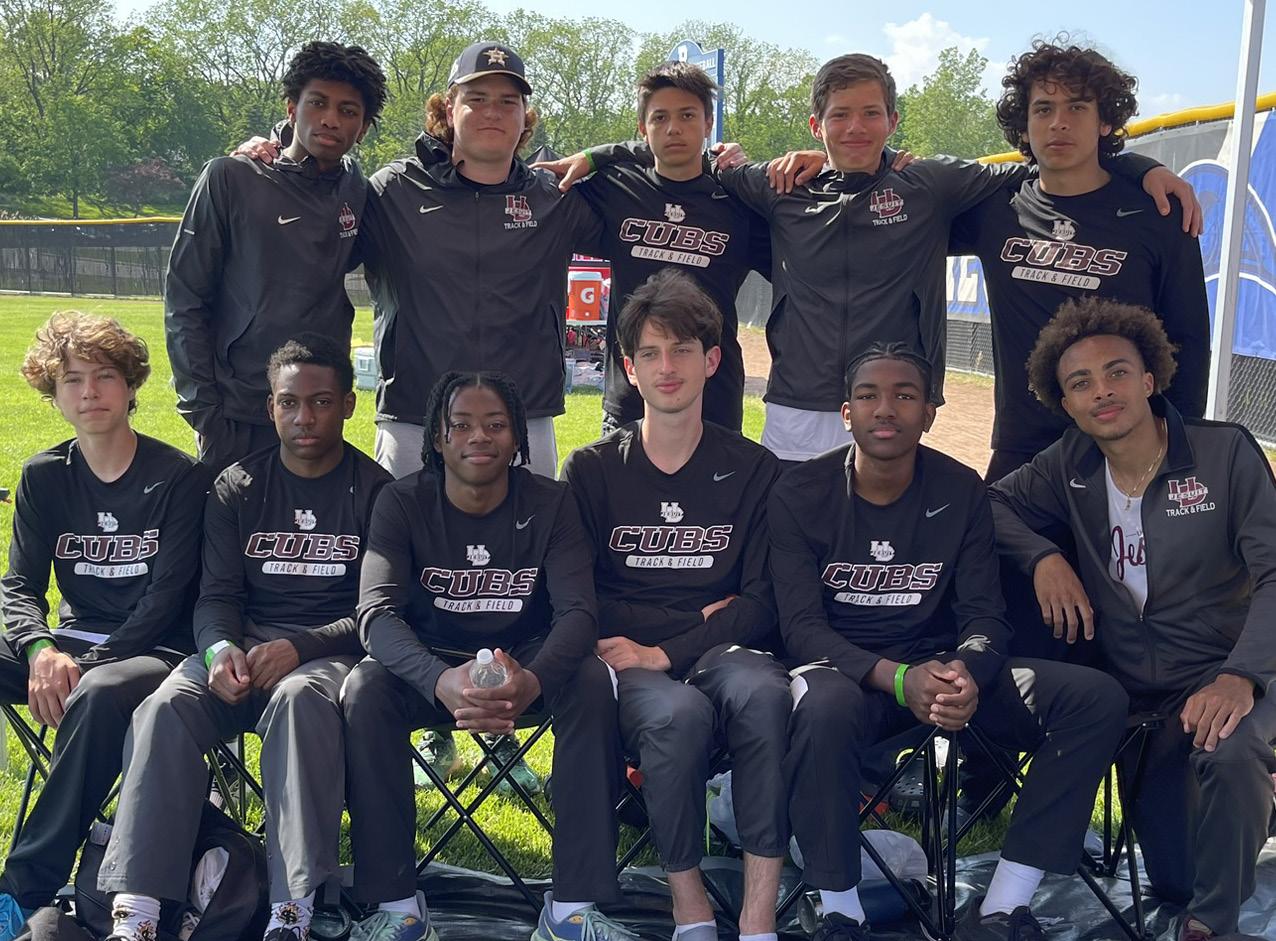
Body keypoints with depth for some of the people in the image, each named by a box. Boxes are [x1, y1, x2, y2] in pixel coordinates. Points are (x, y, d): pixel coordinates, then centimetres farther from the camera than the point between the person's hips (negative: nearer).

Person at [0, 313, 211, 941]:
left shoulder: (179, 477, -5)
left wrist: (87, 666, -23)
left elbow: (166, 595, -11)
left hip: (156, 650, -5)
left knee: (100, 694, -38)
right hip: (71, 641, 5)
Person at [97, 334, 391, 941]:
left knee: (299, 698, -38)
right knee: (166, 708, -28)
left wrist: (300, 647, -19)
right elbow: (217, 594, 9)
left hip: (330, 651, -3)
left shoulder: (375, 492, 3)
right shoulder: (237, 488, 13)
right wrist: (220, 649, -15)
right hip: (243, 646, 3)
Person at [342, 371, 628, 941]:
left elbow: (577, 610, -19)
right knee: (364, 690, -31)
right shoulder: (402, 503, -10)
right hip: (426, 662, 0)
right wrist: (441, 682, -45)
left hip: (526, 660, 0)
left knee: (591, 683, -30)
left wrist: (532, 681, -43)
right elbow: (376, 611, -23)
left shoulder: (549, 504, -8)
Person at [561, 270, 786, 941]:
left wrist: (664, 652, -14)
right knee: (679, 711, -35)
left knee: (762, 690, -34)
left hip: (719, 650, 1)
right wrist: (698, 617, -5)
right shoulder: (591, 470, 8)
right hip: (627, 661, -1)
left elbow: (761, 604, 0)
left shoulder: (754, 470, 8)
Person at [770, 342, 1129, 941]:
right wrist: (899, 679, -31)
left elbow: (984, 614, -1)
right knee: (825, 710, -41)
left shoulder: (961, 491, 2)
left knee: (1097, 698, -17)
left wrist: (967, 675, -27)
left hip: (942, 667, 4)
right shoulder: (800, 495, -6)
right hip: (842, 668, -3)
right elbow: (801, 625, -13)